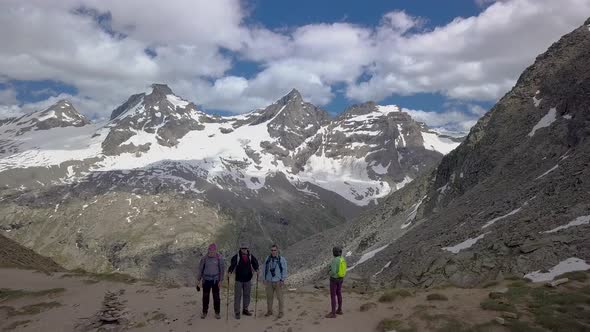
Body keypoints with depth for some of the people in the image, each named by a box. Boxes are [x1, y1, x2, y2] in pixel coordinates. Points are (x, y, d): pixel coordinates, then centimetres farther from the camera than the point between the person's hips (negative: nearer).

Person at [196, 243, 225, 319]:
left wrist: (221, 280, -3)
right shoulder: (204, 258, -6)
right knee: (205, 296, 7)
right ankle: (204, 312, 22)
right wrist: (198, 280, 3)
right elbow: (200, 269, 3)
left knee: (216, 296, 3)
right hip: (206, 279, 1)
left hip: (215, 280, -1)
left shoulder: (219, 258, -8)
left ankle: (217, 312, 15)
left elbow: (222, 269, -2)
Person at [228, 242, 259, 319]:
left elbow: (255, 263, 8)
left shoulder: (250, 256, 2)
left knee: (247, 295, 13)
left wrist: (256, 269, -10)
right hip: (239, 279, -4)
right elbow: (232, 265, -16)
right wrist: (230, 271, -33)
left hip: (248, 279, 4)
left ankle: (245, 309, 28)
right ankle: (237, 312, 7)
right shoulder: (236, 256, -9)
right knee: (237, 296, -1)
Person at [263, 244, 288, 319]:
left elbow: (284, 270, -4)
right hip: (269, 282, 4)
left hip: (278, 282, -3)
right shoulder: (267, 259, 7)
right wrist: (264, 279, 9)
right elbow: (265, 269, 14)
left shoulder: (282, 259, -3)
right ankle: (269, 311, 21)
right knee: (269, 297, 8)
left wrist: (282, 280, -9)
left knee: (280, 297, 0)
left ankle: (281, 312, 9)